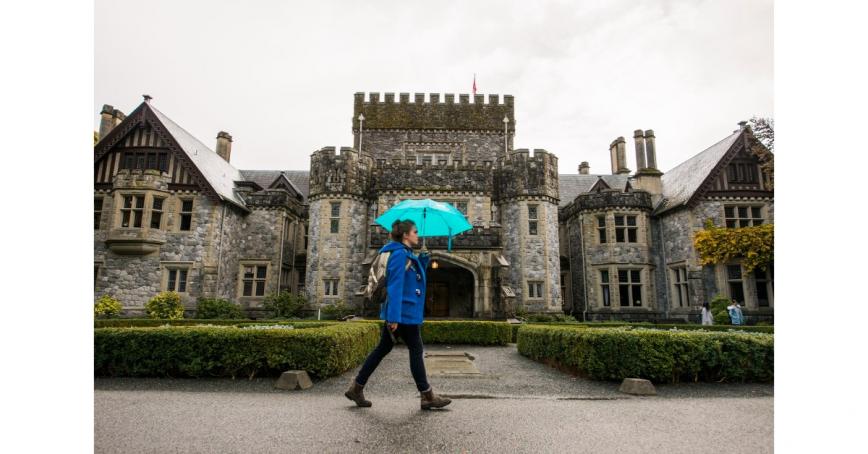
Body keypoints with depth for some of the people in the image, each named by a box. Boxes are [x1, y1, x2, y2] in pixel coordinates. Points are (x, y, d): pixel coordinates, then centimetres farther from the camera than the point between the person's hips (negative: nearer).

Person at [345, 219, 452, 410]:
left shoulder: (408, 254, 15)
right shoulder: (399, 254, -15)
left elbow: (416, 278, 20)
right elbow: (395, 286, -21)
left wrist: (424, 259, 8)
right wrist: (394, 316, -25)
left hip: (404, 311, 10)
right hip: (404, 312, -10)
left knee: (383, 348, 13)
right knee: (416, 350, 0)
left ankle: (356, 387, 20)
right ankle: (427, 397, 11)